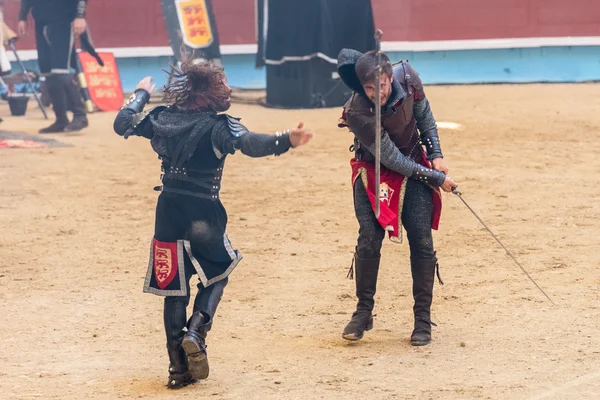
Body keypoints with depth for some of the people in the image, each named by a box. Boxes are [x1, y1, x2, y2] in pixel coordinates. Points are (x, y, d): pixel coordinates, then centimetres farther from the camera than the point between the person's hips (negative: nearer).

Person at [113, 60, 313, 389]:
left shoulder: (161, 118, 2)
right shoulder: (218, 126, -14)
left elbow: (122, 124, 14)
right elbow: (250, 143, -32)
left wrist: (141, 94, 30)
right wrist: (285, 141, -47)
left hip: (168, 210, 4)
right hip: (204, 214, -4)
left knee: (174, 288, 11)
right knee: (217, 276, 19)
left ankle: (179, 367, 11)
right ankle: (195, 333, -6)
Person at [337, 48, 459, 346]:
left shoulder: (407, 77, -21)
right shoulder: (357, 113, -31)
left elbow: (423, 113, 1)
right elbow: (391, 159, -24)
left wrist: (435, 154, -5)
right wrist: (436, 179, -19)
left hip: (413, 164, 3)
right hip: (374, 170, -3)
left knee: (421, 238, -6)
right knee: (370, 238, -12)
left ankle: (423, 319, 4)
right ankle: (363, 312, 8)